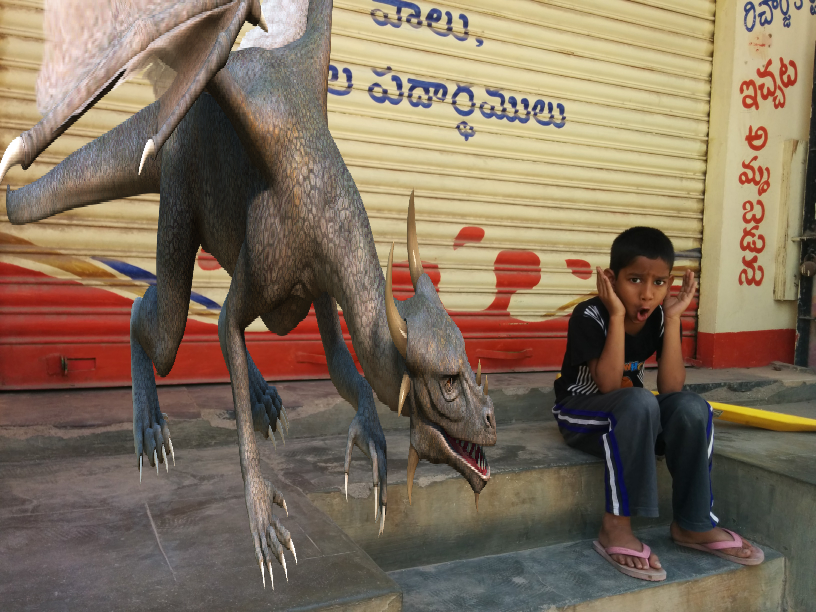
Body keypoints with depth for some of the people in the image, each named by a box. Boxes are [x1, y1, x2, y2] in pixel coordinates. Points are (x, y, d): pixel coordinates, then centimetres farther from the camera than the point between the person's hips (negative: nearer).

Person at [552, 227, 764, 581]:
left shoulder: (660, 318, -7)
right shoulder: (589, 316, -21)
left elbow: (671, 389, -16)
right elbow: (609, 385, -31)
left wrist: (673, 318, -20)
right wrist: (617, 316, -33)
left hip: (633, 418, 5)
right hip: (581, 413, -5)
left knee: (693, 409, -24)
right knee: (639, 403, -36)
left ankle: (692, 524, -6)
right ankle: (616, 527, -27)